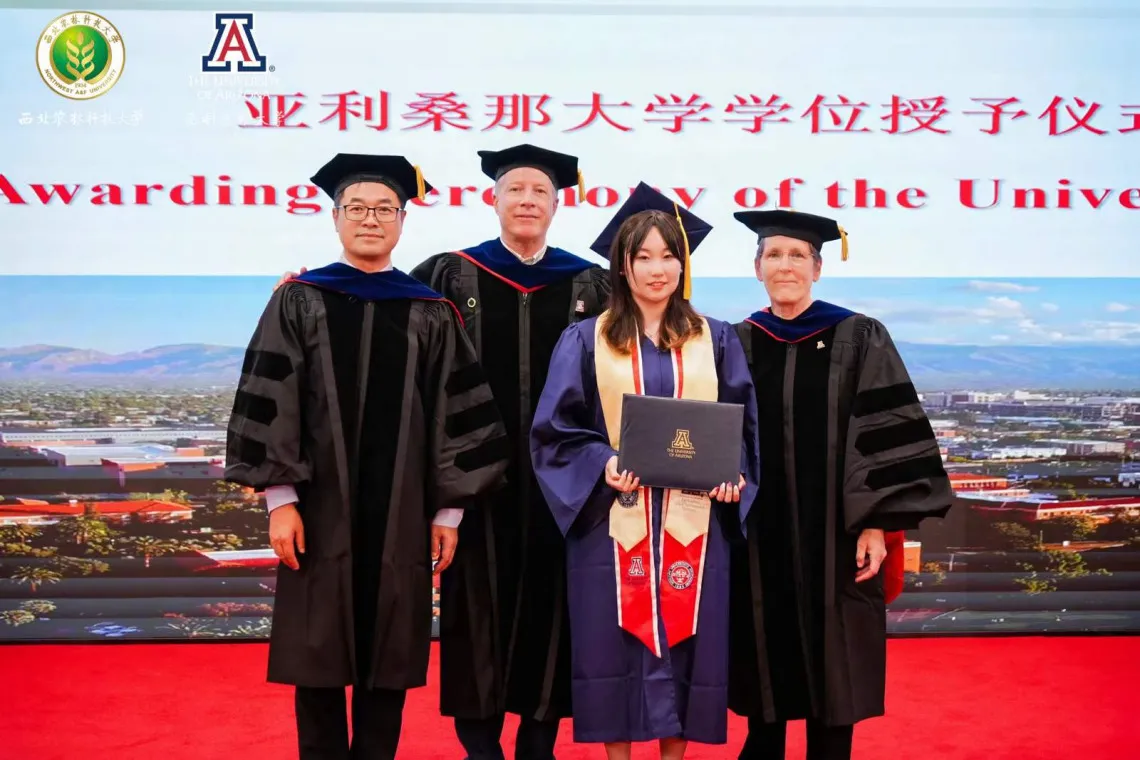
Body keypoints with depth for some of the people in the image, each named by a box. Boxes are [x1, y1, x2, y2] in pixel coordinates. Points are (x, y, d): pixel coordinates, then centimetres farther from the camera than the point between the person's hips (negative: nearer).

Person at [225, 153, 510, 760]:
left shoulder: (432, 315, 7)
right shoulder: (298, 303, 4)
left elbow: (455, 414, 5)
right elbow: (268, 403, -2)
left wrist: (448, 509, 0)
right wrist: (279, 499, -9)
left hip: (400, 514, 1)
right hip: (320, 510, -1)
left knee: (388, 657, 7)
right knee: (319, 655, 4)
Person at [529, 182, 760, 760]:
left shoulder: (716, 341, 9)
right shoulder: (585, 341, 3)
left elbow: (743, 425, 9)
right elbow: (554, 431, 0)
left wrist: (732, 475, -10)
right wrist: (603, 465, -16)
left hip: (691, 522, 1)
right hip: (613, 521, -1)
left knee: (684, 640, 4)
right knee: (615, 642, 1)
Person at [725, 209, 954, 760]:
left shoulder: (858, 340, -2)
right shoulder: (738, 344, 7)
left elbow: (888, 434, -5)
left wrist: (875, 522, -12)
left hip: (832, 537, -2)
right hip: (757, 540, 3)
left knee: (832, 674, 5)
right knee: (765, 671, 11)